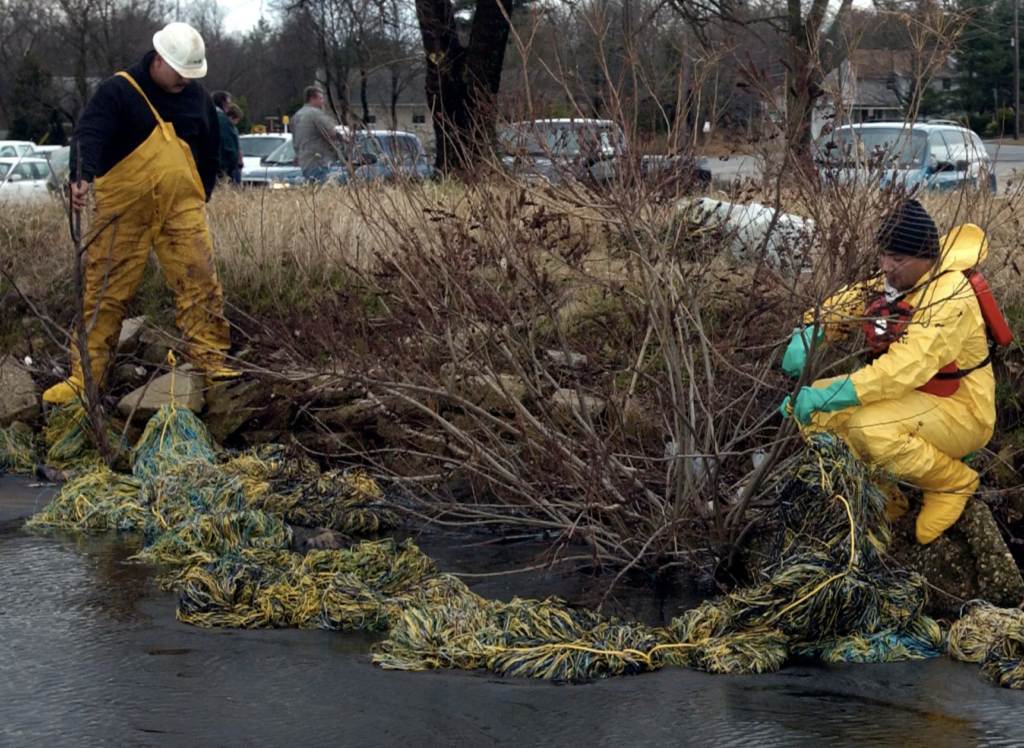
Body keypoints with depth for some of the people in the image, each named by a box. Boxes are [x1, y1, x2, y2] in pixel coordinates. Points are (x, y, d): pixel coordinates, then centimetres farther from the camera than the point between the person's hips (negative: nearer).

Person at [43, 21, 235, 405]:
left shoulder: (198, 98, 10)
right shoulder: (118, 91, -6)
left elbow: (210, 155, 22)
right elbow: (89, 134, -21)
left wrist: (199, 198, 15)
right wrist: (82, 176, -39)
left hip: (181, 209, 3)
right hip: (123, 211, -3)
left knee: (200, 283, -7)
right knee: (104, 291, -1)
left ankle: (211, 361, -1)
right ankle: (84, 375, 4)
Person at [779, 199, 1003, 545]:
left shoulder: (950, 298, -28)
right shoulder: (897, 281, -2)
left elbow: (905, 367, -39)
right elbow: (848, 303, 6)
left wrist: (827, 396, -44)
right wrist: (807, 335, -17)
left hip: (959, 412, -8)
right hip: (910, 397, 8)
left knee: (870, 427, -34)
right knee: (818, 409, -5)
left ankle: (952, 482, -9)